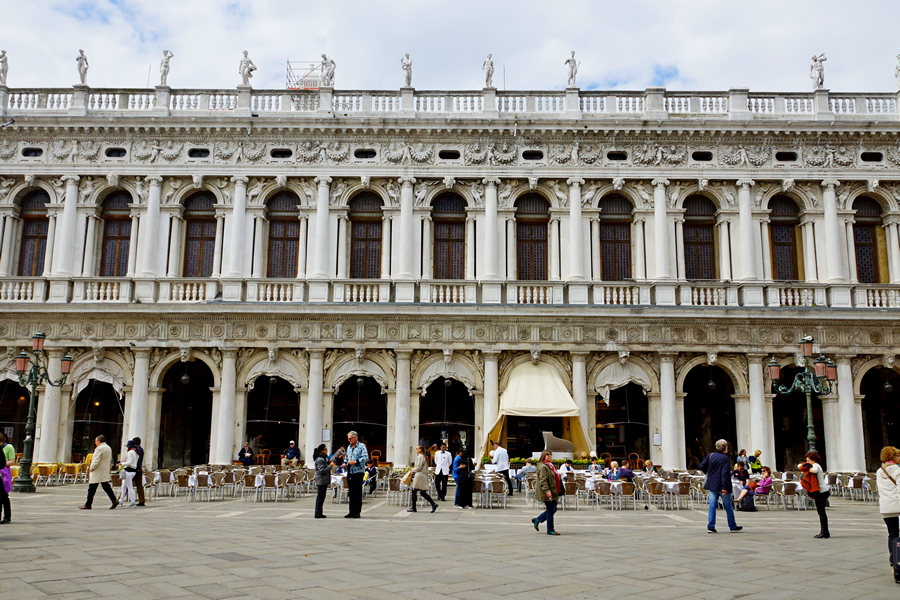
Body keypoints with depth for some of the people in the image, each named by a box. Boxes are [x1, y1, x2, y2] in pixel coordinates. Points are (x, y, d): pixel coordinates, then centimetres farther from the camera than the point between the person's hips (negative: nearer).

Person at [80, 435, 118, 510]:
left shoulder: (99, 449, -16)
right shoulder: (109, 448, 12)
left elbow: (96, 461, -21)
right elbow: (110, 460, 19)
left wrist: (91, 468, -7)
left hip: (97, 472, -9)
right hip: (105, 472, 9)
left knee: (92, 489, 0)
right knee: (106, 487, 10)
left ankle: (88, 505, 6)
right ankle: (114, 500, 0)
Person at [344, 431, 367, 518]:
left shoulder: (361, 446, -4)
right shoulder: (349, 447, 18)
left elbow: (366, 457, -14)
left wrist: (356, 462, -22)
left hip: (358, 472, -7)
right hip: (350, 472, 7)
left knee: (358, 493, -4)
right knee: (351, 493, 9)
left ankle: (357, 512, 0)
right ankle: (351, 512, 14)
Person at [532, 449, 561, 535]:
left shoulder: (550, 465, 17)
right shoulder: (543, 467, -15)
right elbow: (543, 480, -23)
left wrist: (557, 492, 29)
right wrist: (547, 491, -30)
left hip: (553, 492, 10)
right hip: (548, 493, -10)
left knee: (553, 510, 14)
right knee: (550, 511, -2)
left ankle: (537, 520, 26)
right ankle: (550, 530, 8)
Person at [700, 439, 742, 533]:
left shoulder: (710, 456, 4)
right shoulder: (725, 458, -11)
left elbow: (702, 466, 6)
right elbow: (725, 473, -18)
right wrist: (725, 487, -20)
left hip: (711, 485, 5)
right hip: (721, 486, -4)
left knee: (712, 506, 4)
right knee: (728, 507, 10)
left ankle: (710, 526, -2)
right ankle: (733, 526, 20)